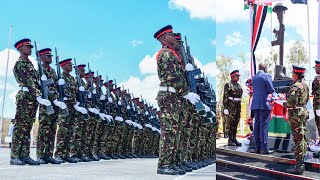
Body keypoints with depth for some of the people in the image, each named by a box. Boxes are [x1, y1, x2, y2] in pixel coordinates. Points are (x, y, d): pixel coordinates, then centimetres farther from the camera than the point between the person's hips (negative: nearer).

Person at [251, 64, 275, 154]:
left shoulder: (254, 77, 13)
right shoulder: (267, 76, -6)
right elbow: (271, 90, -8)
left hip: (255, 104, 6)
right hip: (264, 103, -6)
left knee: (257, 125, 9)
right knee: (264, 126, -5)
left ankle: (257, 147, 12)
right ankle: (264, 148, -3)